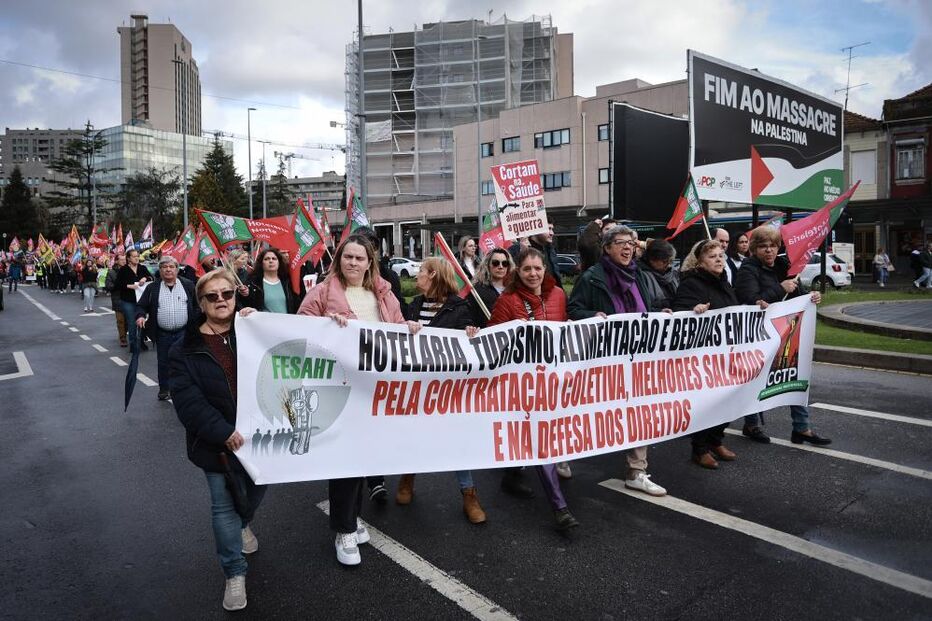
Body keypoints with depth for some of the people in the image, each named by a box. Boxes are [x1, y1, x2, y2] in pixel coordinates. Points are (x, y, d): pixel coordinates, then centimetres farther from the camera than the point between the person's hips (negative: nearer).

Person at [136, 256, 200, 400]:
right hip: (162, 334, 2)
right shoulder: (152, 288, 5)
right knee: (163, 363, 11)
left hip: (183, 332, -1)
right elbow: (141, 306, 7)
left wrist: (196, 324, -4)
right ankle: (164, 390, 25)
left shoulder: (188, 285, 3)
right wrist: (140, 316, -14)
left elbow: (198, 305, 6)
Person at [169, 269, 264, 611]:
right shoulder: (185, 348, -6)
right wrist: (224, 432, -24)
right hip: (216, 441, -2)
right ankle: (235, 572, 23)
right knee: (224, 505, 6)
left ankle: (243, 525, 54)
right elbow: (187, 401, -14)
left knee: (255, 491, 20)